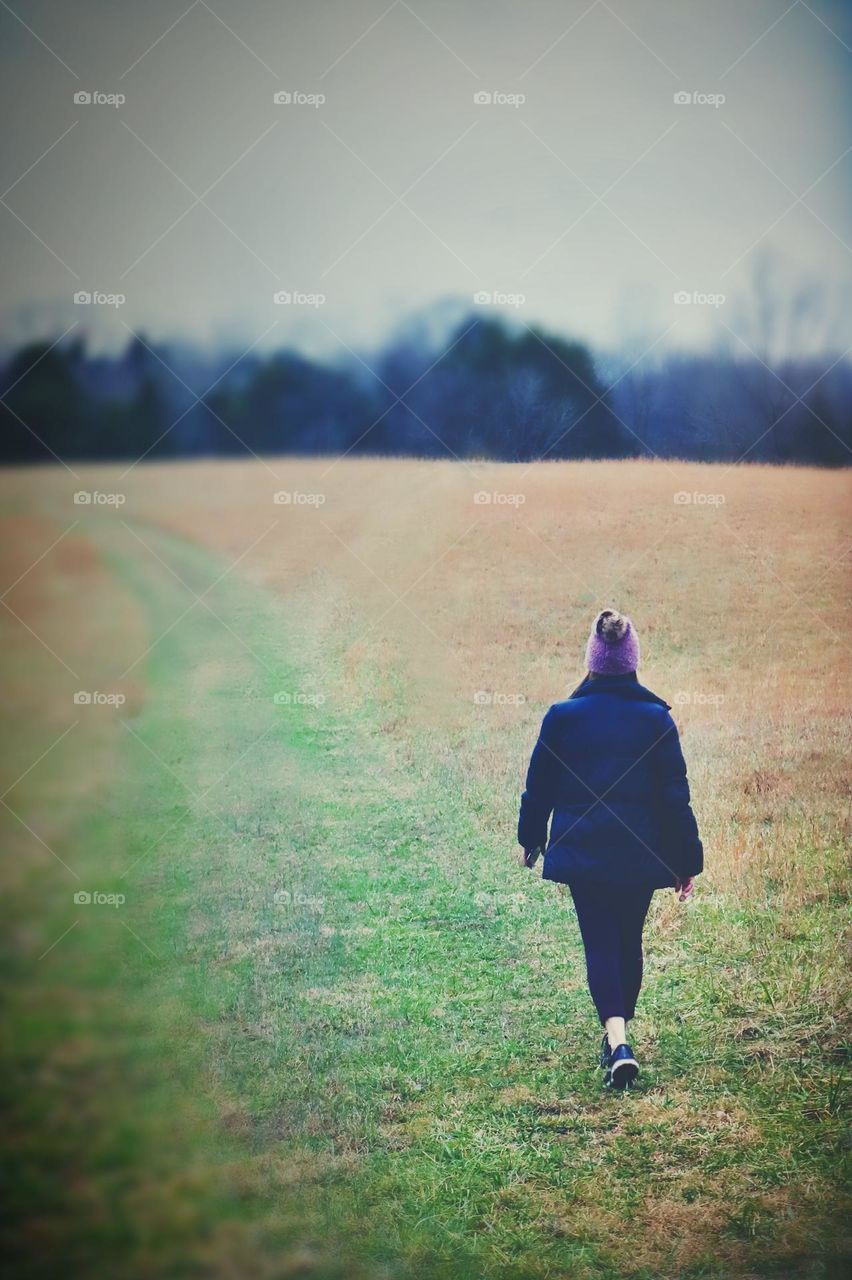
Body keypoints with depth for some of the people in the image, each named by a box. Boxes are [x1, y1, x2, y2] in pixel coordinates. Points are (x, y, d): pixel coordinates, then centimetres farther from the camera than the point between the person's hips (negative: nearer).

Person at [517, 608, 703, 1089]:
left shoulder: (563, 716, -5)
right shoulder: (656, 718, -6)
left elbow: (539, 785, 3)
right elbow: (675, 794, -4)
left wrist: (531, 839, 20)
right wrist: (687, 861, 2)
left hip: (582, 851, -1)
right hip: (639, 854, 1)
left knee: (600, 942, 1)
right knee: (630, 940, 17)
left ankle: (616, 1039, -19)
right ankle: (621, 1029, 29)